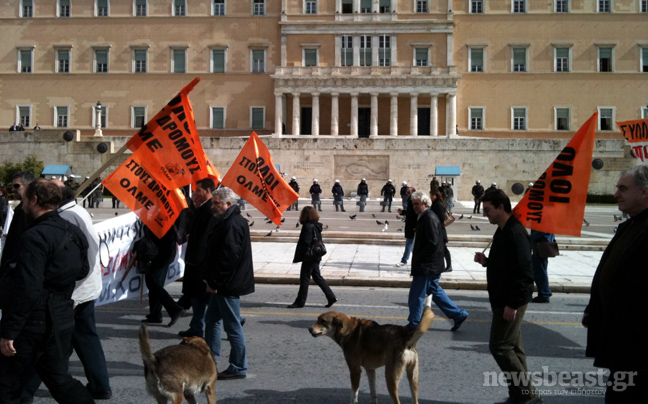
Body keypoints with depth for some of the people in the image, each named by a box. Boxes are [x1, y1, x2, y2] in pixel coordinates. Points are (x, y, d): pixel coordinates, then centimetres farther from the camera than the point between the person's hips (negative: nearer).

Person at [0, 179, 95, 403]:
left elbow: (27, 290, -25)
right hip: (62, 318, 8)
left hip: (32, 323, -7)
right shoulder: (74, 233, 5)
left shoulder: (35, 236, -20)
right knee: (59, 378, 19)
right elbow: (82, 270, 16)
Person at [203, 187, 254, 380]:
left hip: (228, 285, -11)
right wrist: (211, 279, 16)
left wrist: (214, 282, -18)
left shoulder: (232, 225, -20)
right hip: (224, 284, 11)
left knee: (232, 326, -2)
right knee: (211, 319, 19)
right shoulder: (227, 221, 15)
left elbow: (228, 258, -25)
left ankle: (238, 367, 9)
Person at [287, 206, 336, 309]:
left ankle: (300, 302, 9)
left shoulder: (308, 227, -18)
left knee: (304, 279, 0)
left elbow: (305, 243, -22)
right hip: (316, 257, 9)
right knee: (317, 277, 16)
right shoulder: (316, 226, 9)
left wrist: (297, 258, -16)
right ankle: (331, 297, 15)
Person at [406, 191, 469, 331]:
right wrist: (416, 252, 10)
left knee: (416, 296, -1)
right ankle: (458, 315, 26)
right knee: (434, 290, 20)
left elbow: (433, 244, -23)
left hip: (426, 266, -10)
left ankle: (413, 325, 11)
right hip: (431, 266, 10)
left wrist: (418, 257, -16)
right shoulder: (423, 217, 12)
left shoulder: (429, 218, -18)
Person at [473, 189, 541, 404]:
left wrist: (513, 304, -24)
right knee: (513, 347, 15)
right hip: (504, 300, 10)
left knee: (500, 346, -6)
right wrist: (486, 261, 3)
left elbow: (524, 272, -25)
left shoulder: (515, 233, -21)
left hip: (511, 302, -10)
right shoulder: (504, 231, 11)